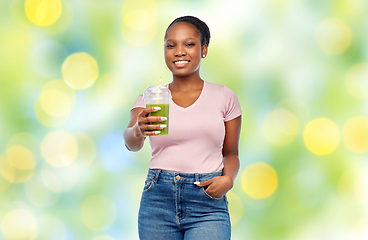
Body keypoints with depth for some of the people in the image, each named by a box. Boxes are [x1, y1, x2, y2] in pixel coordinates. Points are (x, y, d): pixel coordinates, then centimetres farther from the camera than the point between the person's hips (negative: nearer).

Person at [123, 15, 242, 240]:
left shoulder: (224, 97, 7)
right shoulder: (149, 100, 7)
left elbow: (230, 153, 13)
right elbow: (132, 143, -10)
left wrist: (228, 179, -9)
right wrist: (138, 130, -33)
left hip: (208, 205, -1)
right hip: (158, 199, 1)